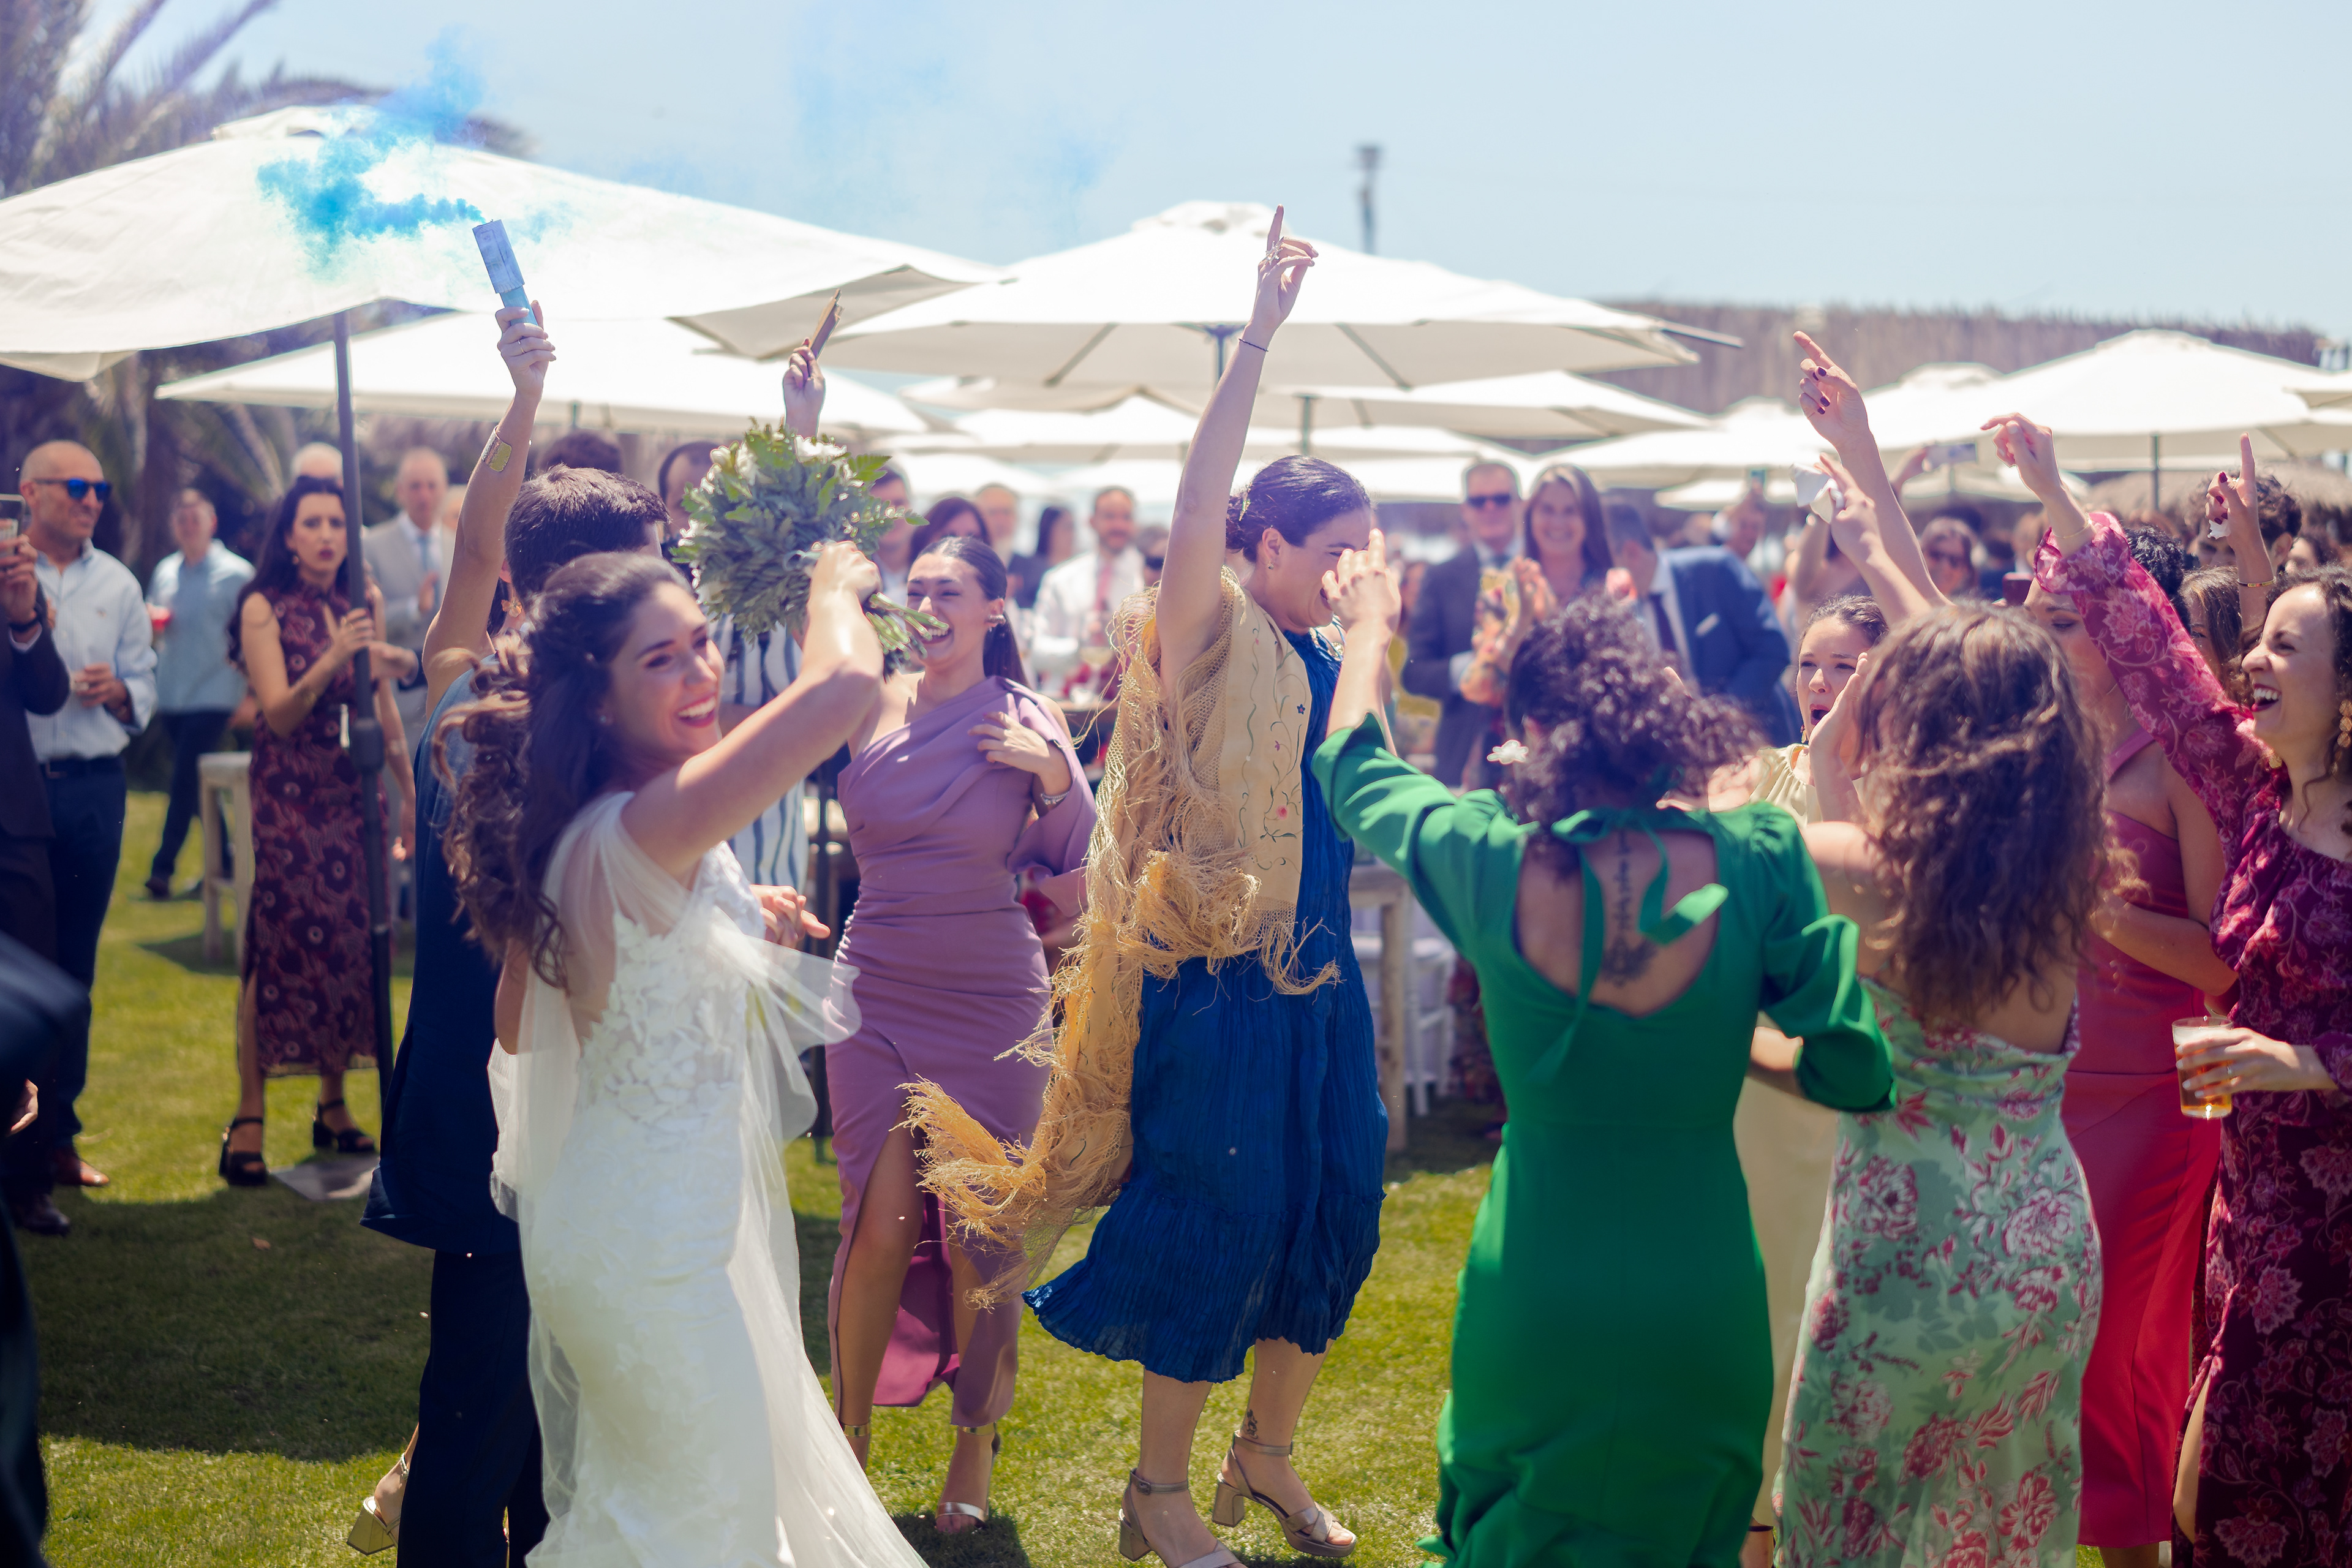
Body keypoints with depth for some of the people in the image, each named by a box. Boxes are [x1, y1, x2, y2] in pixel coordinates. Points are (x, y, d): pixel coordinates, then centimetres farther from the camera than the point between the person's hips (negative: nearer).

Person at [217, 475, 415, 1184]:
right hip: (289, 799, -4)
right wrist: (332, 660, -26)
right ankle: (248, 1118, -5)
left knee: (350, 943, 4)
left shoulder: (365, 602, 10)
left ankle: (334, 1104, 15)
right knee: (277, 946, -8)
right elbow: (279, 712, -11)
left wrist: (408, 789, 15)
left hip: (354, 796, 4)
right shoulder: (265, 608, -3)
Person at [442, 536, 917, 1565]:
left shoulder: (568, 837, 2)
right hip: (655, 1246, -9)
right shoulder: (643, 833, -28)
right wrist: (834, 588, -15)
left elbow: (515, 1025, 12)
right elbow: (846, 682, -38)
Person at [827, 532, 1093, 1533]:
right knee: (881, 1227, -3)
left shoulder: (1029, 720, -1)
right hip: (879, 993, 1)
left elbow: (1069, 870, 2)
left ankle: (975, 1448, 23)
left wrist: (1057, 775, -16)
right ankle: (847, 1438, 17)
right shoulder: (873, 708, 1)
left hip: (991, 1001, -1)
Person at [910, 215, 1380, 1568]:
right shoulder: (1211, 635, -10)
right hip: (1218, 974, -7)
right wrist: (1260, 337, -32)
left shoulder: (1331, 659, 11)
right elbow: (1198, 501, -28)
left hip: (1317, 971, 7)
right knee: (1214, 1216, -3)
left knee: (1329, 1212, 11)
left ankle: (1268, 1455, 29)